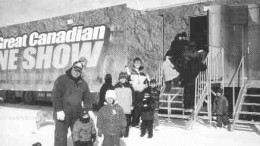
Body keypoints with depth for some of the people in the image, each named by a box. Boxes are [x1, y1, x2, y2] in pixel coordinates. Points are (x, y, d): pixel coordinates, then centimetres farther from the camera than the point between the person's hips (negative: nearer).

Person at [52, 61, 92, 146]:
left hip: (76, 115, 5)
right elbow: (55, 95, -13)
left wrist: (89, 110, 5)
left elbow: (87, 98, 16)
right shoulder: (61, 80, -6)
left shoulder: (83, 83, 11)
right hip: (62, 114, -5)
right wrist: (59, 110, -20)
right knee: (60, 136, -2)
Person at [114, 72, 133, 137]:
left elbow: (132, 96, 9)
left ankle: (126, 134, 17)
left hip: (127, 108, 0)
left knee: (127, 122, 4)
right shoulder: (116, 87, 4)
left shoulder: (129, 86, 4)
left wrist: (132, 105, 6)